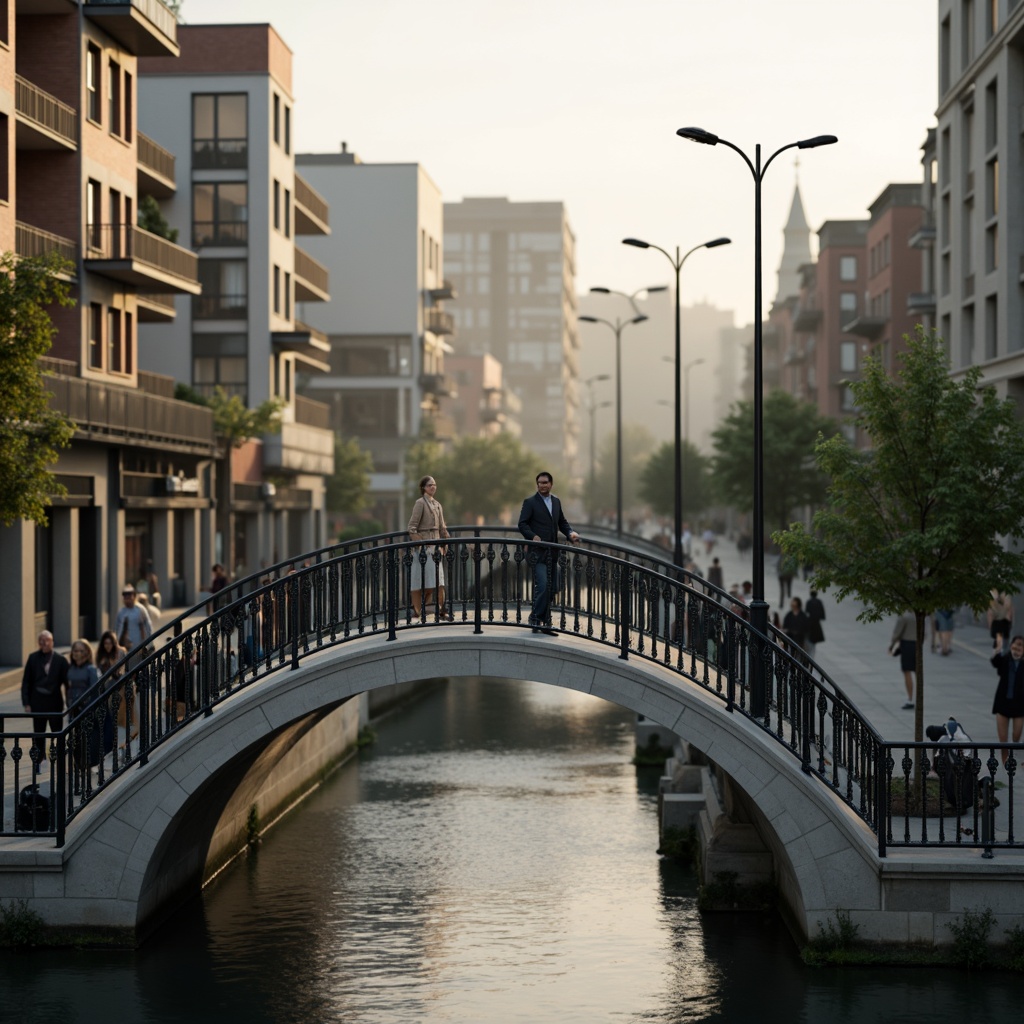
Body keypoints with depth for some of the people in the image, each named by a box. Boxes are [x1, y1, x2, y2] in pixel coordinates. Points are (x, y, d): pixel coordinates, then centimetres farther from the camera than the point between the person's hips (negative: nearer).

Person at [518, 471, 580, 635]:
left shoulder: (556, 501, 14)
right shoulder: (530, 502, -5)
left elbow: (562, 522, 22)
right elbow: (522, 524, -9)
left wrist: (570, 532, 3)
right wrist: (533, 536, -26)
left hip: (552, 552, 7)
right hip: (537, 552, -7)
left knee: (552, 588, 7)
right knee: (543, 585, -17)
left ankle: (544, 621, 15)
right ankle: (536, 617, -3)